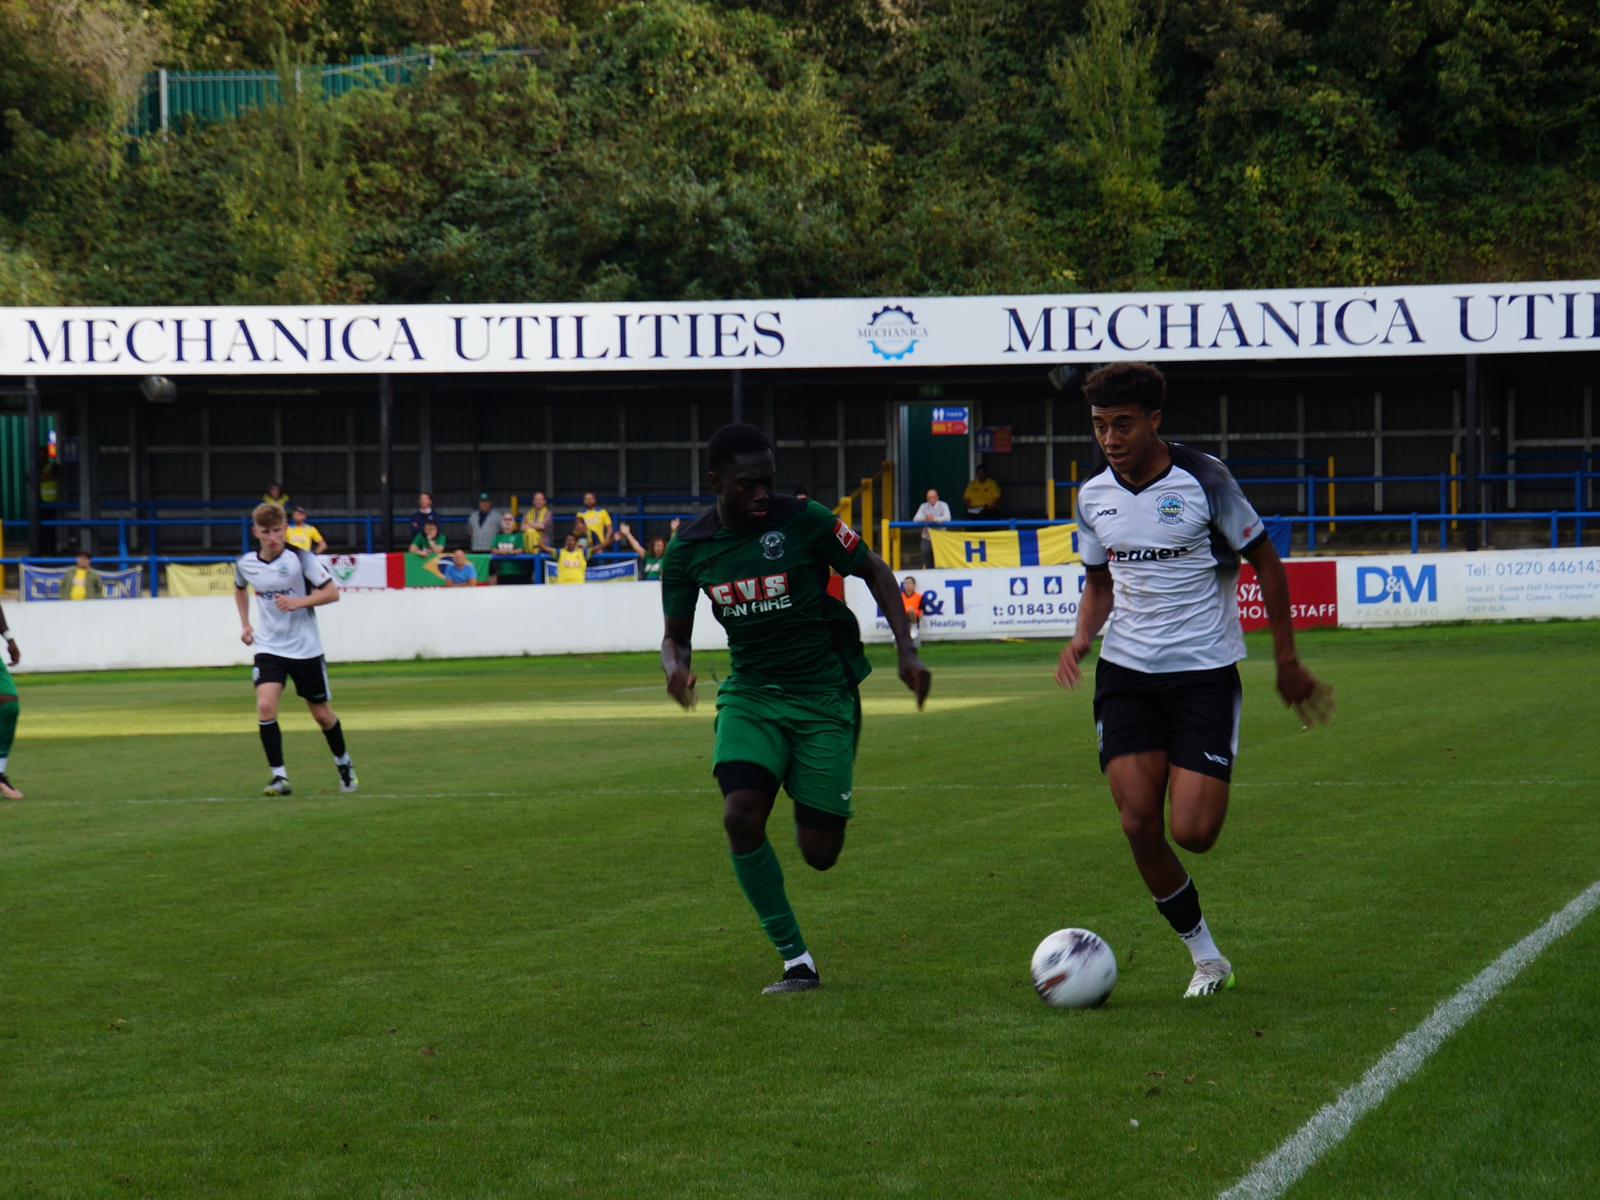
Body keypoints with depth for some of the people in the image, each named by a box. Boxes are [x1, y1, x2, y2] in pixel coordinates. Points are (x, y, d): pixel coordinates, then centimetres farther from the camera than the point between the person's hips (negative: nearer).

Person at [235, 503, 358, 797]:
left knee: (322, 714, 8)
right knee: (265, 706, -20)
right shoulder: (246, 564, -2)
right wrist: (245, 623, 13)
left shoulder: (300, 558, -13)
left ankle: (344, 764, 35)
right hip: (269, 648, 2)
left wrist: (299, 602, -25)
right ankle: (279, 777, -14)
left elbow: (332, 593, -12)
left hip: (305, 648, -2)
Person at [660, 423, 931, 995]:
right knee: (741, 816, -24)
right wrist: (675, 665, -17)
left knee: (820, 854, -4)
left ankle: (811, 808, 38)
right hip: (750, 694, 2)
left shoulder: (804, 521, -12)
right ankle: (797, 963, -11)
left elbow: (874, 571, 1)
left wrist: (906, 649, -9)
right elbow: (675, 634, 7)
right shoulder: (689, 549, -4)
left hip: (824, 695, -2)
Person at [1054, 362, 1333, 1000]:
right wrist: (1082, 636, -3)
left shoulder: (1202, 479, -10)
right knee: (1138, 824, -8)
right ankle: (1206, 958, 8)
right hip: (1126, 673, 4)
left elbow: (1266, 563, -2)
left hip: (1204, 672, -4)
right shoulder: (1094, 497, 4)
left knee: (1192, 833, -12)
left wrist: (1287, 661, 0)